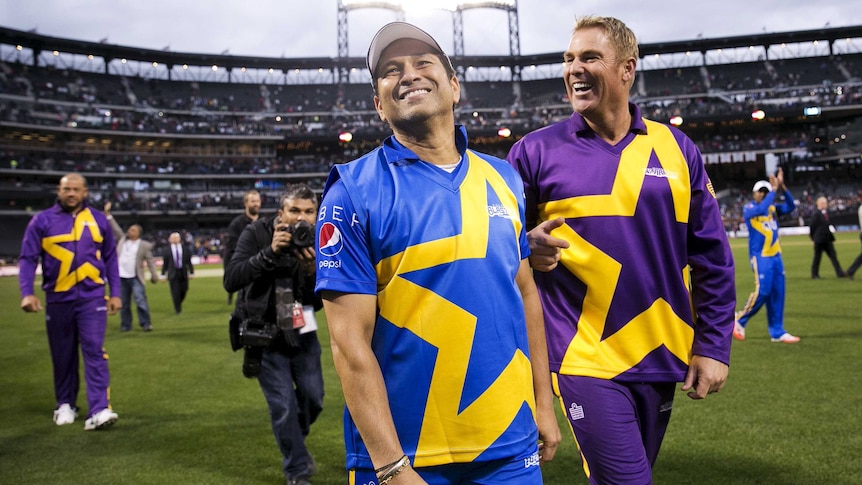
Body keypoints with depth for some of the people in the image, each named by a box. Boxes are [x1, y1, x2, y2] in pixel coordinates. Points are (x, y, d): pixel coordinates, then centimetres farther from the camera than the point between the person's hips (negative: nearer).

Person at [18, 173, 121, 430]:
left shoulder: (98, 220, 6)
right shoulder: (43, 220, 2)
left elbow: (110, 258, 11)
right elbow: (27, 259, 0)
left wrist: (115, 293, 7)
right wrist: (27, 293, -12)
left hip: (92, 298, 0)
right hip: (58, 299, 1)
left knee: (95, 352, -9)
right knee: (63, 356, 11)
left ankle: (99, 411, -12)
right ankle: (65, 405, 26)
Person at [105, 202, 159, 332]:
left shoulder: (144, 245, -2)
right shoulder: (123, 239, 10)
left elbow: (150, 261, -4)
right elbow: (115, 228, 11)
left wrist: (154, 276, -10)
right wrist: (108, 213, 6)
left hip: (135, 278, -5)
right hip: (122, 277, 5)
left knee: (140, 301, -11)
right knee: (124, 303, 9)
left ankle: (146, 324, -5)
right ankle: (126, 325, 17)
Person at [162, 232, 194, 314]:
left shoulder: (185, 249, 6)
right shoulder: (167, 250, 2)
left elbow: (189, 261, 8)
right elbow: (165, 263, 3)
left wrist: (191, 272, 5)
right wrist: (163, 274, 2)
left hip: (183, 273, 2)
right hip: (173, 273, -2)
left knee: (184, 290, 3)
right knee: (175, 292, -4)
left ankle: (179, 303, 32)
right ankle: (178, 309, 5)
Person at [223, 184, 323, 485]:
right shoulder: (257, 234, -16)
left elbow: (326, 299, -12)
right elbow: (230, 281, -27)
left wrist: (313, 271, -30)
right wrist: (270, 252, -35)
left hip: (303, 331, 3)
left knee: (313, 398, 11)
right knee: (283, 406, -2)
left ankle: (295, 444, 43)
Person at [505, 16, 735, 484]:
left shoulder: (675, 148, 4)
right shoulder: (536, 151, -3)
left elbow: (712, 259, 7)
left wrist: (713, 347, 3)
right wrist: (525, 247, -21)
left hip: (662, 358, 4)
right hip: (586, 361, -3)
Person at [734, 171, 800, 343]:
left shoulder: (773, 207, 13)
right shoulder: (748, 208, -4)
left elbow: (790, 207, -3)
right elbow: (762, 209, -25)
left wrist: (782, 187, -13)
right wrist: (774, 190, -19)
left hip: (776, 256, 6)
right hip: (760, 256, -6)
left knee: (778, 293, 5)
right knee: (762, 291, -13)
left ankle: (777, 332, 11)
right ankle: (739, 320, 6)